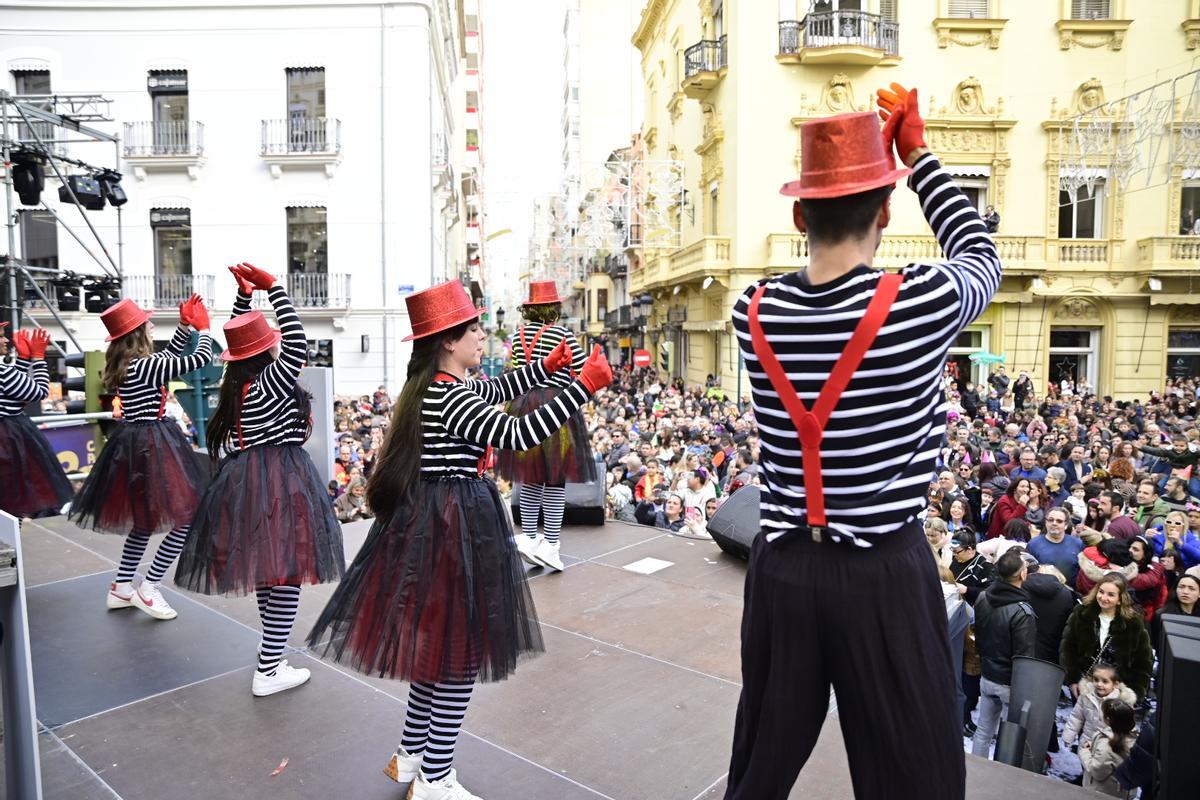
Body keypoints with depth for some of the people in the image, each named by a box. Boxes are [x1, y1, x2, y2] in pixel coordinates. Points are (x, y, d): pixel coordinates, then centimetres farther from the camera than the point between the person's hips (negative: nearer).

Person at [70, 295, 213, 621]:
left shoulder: (127, 364, 8)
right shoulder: (144, 366, -19)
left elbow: (169, 354, 25)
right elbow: (200, 359, -15)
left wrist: (186, 325, 14)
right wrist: (204, 328, 2)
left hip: (134, 443, 10)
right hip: (150, 445, -10)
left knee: (144, 519, 21)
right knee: (187, 517, -3)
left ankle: (120, 588, 29)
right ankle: (148, 589, 4)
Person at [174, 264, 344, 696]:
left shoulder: (235, 381, 8)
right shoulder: (271, 381, -13)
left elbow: (240, 338, 22)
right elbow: (297, 342, -17)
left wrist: (244, 295, 16)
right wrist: (273, 288, -13)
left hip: (242, 479, 9)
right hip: (281, 479, -9)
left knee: (265, 567, 17)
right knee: (287, 570, -4)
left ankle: (273, 653, 30)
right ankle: (268, 671, 0)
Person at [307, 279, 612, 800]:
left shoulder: (431, 386, 11)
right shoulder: (451, 395, -20)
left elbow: (490, 393, 27)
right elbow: (517, 435, -27)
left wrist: (544, 368, 25)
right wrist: (584, 387, -24)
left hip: (432, 519, 11)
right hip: (454, 523, -11)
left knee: (436, 642, 20)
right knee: (459, 649, 2)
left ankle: (411, 757, 35)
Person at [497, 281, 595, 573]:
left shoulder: (518, 335, 9)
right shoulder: (562, 334, -8)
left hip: (523, 406, 6)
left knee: (531, 477, 13)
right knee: (556, 478, 0)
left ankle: (529, 537, 17)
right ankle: (550, 545, -1)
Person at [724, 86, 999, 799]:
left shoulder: (754, 312, -5)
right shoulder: (922, 303, -14)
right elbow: (980, 255, 10)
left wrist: (859, 155, 18)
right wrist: (915, 149, 15)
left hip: (782, 565, 3)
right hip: (886, 570, -3)